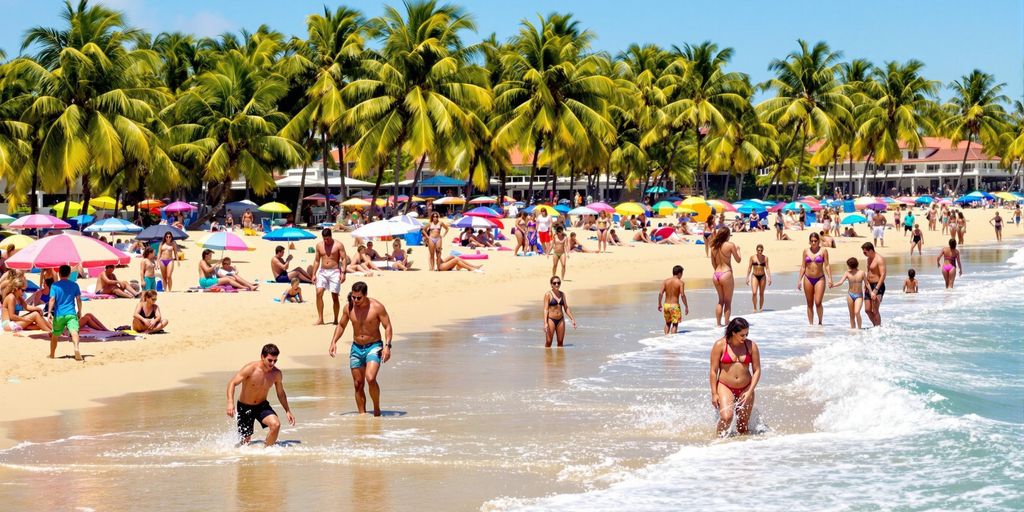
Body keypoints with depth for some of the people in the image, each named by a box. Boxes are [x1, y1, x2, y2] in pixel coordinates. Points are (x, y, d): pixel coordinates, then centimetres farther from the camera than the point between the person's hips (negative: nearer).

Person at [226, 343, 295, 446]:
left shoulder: (276, 374, -10)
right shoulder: (250, 369, -23)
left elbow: (281, 393, 7)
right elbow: (232, 383, -21)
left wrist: (288, 411, 3)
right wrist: (230, 403, -34)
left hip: (262, 406, 3)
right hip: (245, 407, -3)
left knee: (276, 424, -25)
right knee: (245, 440, 2)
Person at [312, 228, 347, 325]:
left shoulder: (338, 245, -2)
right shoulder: (319, 245, 9)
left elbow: (344, 259, -5)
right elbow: (317, 260, 14)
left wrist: (343, 273, -15)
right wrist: (314, 274, 8)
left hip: (334, 272, -3)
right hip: (322, 272, 3)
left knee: (335, 296, -2)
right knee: (319, 293, -14)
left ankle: (336, 320, 9)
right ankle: (320, 319, -11)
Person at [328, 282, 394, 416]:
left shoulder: (377, 307, -12)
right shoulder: (349, 308, 0)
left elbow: (388, 327, -9)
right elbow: (341, 325, 16)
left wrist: (387, 346, -20)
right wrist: (334, 342, 4)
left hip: (374, 346, -4)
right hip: (356, 348, 4)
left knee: (370, 379, -23)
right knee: (358, 384, 4)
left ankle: (377, 409, -6)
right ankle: (362, 414, 13)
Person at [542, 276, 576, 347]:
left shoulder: (562, 294, 8)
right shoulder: (548, 294, -8)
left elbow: (566, 308, 15)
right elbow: (546, 309, -12)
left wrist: (572, 319, 10)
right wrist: (545, 323, -20)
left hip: (560, 320, 5)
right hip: (551, 319, -5)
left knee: (560, 342, 6)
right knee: (548, 342, -4)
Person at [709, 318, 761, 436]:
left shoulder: (751, 346, -1)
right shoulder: (720, 345, -7)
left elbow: (757, 370, 2)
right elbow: (713, 370, -4)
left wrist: (750, 392, -8)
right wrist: (714, 394, -6)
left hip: (745, 389, 2)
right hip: (725, 387, -2)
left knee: (743, 427, 3)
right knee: (726, 417, -23)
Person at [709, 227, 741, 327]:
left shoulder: (714, 247, 7)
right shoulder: (730, 245, -8)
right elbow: (738, 260, 0)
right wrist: (738, 250, 17)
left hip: (716, 275, 6)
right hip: (726, 274, -6)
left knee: (721, 300, 18)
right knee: (728, 301, 4)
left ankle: (718, 323, 18)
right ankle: (726, 323, 3)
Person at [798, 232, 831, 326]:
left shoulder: (823, 251, -1)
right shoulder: (806, 251, 6)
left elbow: (826, 265, -3)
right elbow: (803, 267, 9)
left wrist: (829, 278, -11)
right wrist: (799, 280, 5)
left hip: (819, 279, -3)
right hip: (808, 279, 3)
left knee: (818, 303, -13)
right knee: (810, 304, 5)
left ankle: (820, 321, 7)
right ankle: (810, 324, 12)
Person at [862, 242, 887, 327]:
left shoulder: (879, 259, -15)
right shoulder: (869, 259, 14)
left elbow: (883, 275, -21)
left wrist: (876, 290, -25)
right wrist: (866, 286, 20)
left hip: (878, 286, -9)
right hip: (869, 286, 9)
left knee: (875, 311, -10)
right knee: (867, 310, 8)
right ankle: (875, 326, 22)